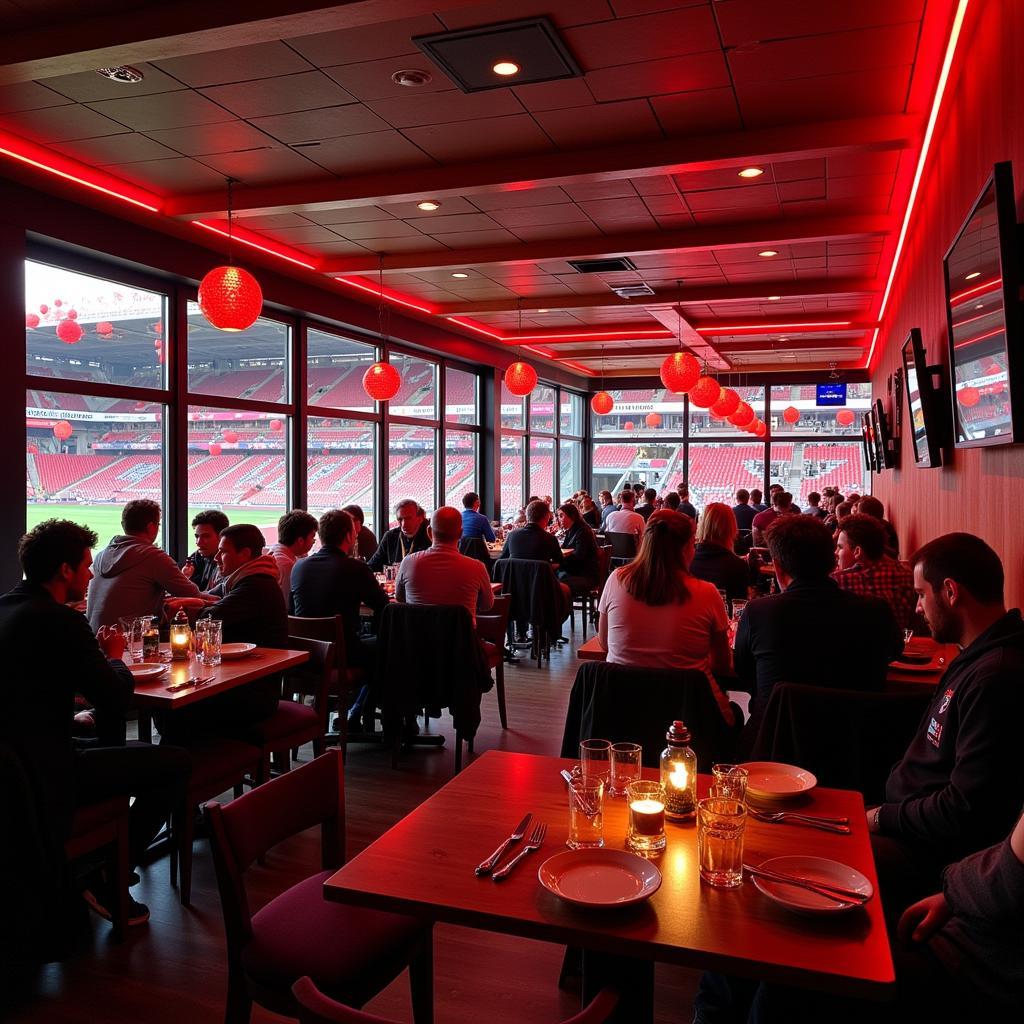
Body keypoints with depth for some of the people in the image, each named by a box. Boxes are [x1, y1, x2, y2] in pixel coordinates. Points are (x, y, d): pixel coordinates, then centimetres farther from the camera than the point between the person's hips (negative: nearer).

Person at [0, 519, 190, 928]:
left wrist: (97, 655, 11)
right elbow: (118, 695, -14)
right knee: (177, 763, -4)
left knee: (109, 743, 32)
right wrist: (115, 658, 6)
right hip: (41, 777, -10)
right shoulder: (60, 620, -20)